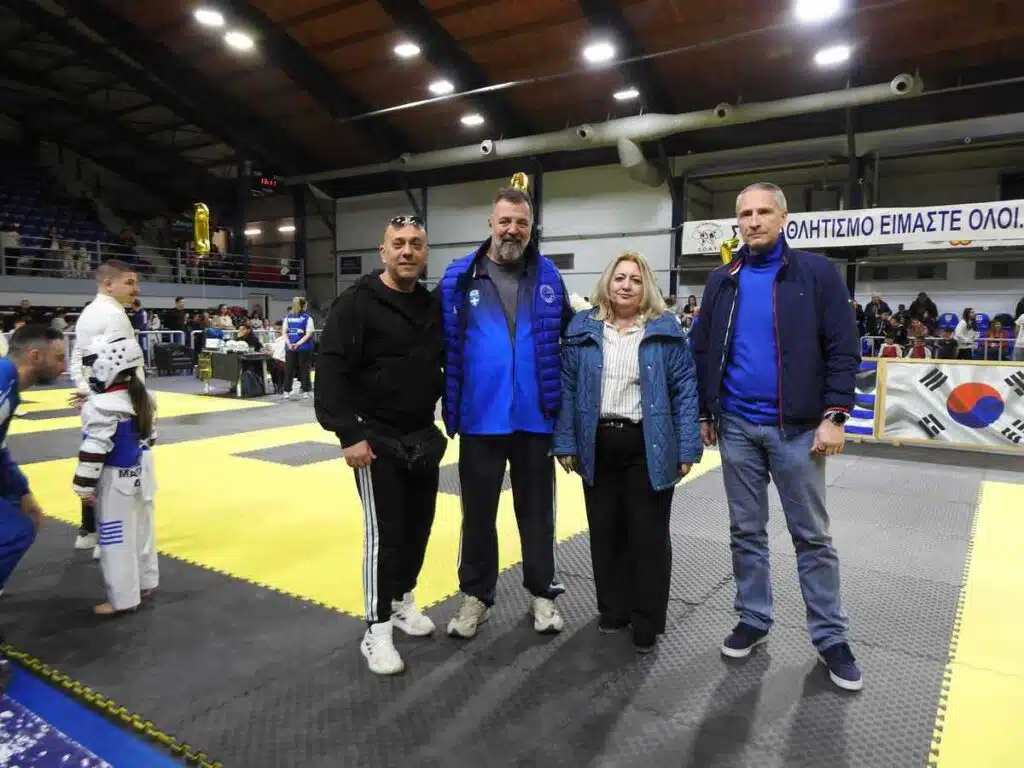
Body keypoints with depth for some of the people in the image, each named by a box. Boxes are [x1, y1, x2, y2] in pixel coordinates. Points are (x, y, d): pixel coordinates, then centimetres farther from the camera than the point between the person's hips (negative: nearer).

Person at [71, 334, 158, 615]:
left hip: (115, 480, -9)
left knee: (116, 539, 1)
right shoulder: (140, 397, 4)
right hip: (138, 473, 9)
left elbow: (94, 450, -21)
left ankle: (123, 598, 10)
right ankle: (145, 582, 31)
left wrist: (84, 484, -15)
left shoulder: (102, 407, -21)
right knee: (141, 532, 18)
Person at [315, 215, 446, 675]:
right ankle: (377, 629, 12)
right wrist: (349, 434, -21)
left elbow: (446, 366, 17)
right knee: (384, 533, -2)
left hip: (423, 438, 6)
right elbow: (331, 373, -17)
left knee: (418, 526, 14)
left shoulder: (433, 307, 7)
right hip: (377, 440, -6)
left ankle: (402, 600, 35)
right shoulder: (356, 303, -12)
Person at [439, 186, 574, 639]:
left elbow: (568, 337, 10)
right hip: (480, 419, -1)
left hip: (536, 417, 1)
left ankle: (541, 593, 30)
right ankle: (476, 595, 29)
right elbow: (444, 345, 0)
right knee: (478, 511, 12)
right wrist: (450, 406, -3)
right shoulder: (459, 277, -3)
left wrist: (562, 395, 5)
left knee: (536, 509, 14)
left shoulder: (548, 277, 3)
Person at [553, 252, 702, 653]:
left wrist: (687, 448, -8)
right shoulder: (583, 328, 4)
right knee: (604, 532, 13)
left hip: (648, 448, -2)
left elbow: (685, 390, -3)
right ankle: (612, 609, 32)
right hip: (598, 446, 2)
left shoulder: (665, 329, -1)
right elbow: (567, 388, 4)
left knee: (648, 535, 6)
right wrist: (565, 443, -1)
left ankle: (647, 622, 22)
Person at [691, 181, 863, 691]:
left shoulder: (816, 273, -3)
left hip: (797, 427, -3)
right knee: (746, 531, 12)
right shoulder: (722, 281, 7)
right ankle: (753, 620, 28)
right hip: (736, 427, 3)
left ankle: (830, 637, 22)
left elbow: (842, 350, -6)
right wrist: (703, 412, 7)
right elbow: (701, 351, 10)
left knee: (812, 536, 8)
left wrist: (834, 415, -13)